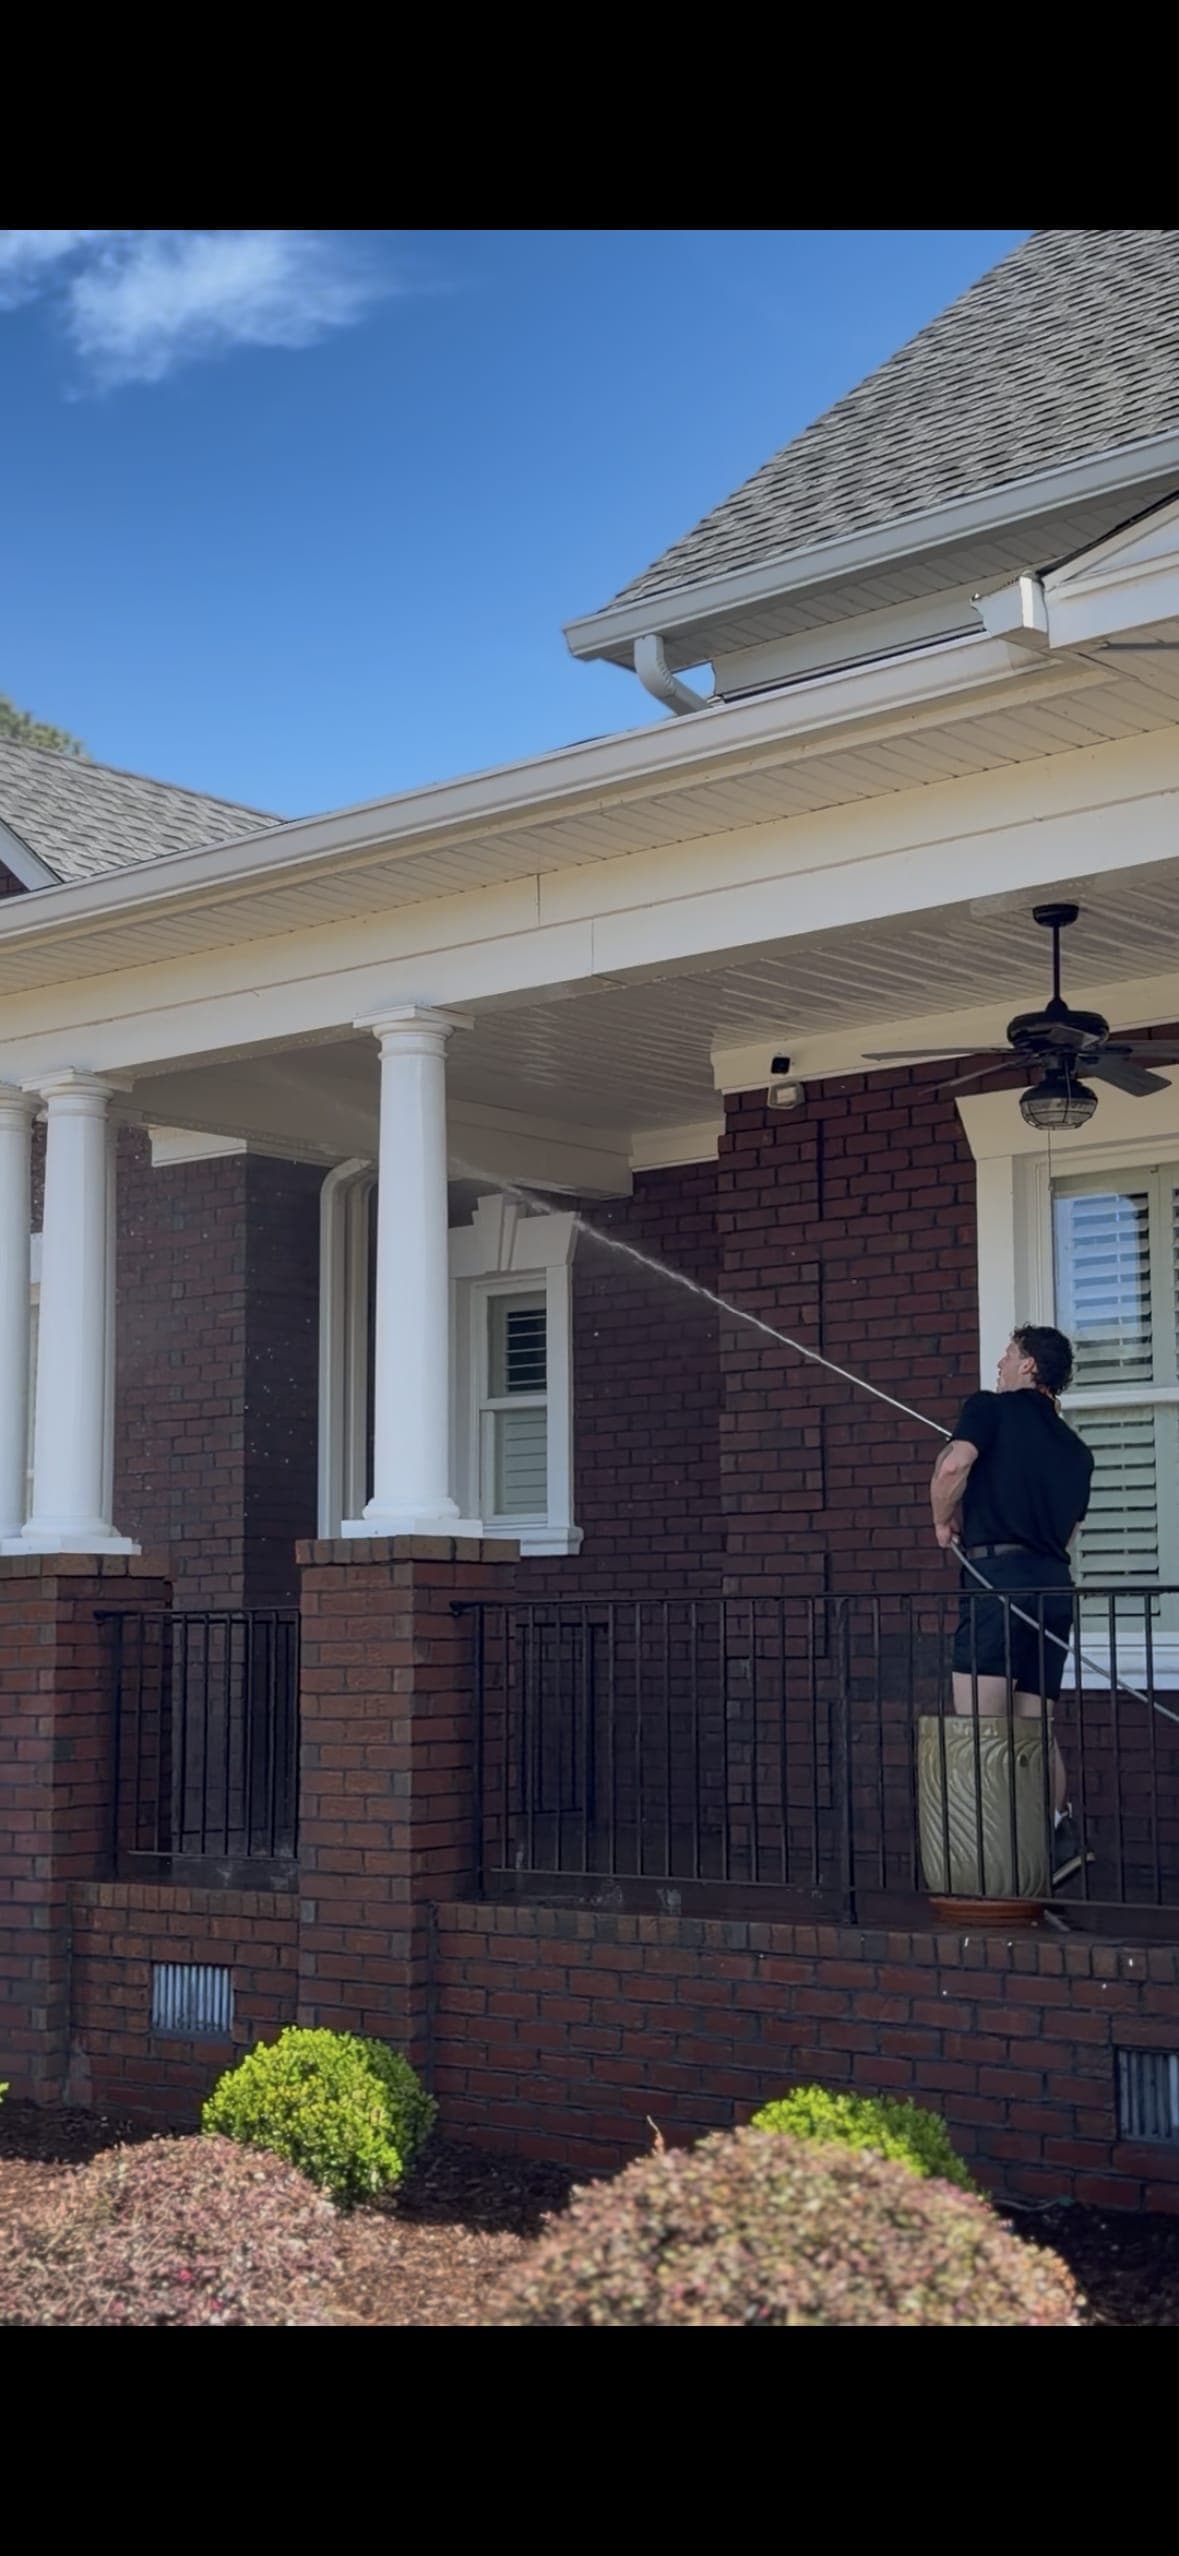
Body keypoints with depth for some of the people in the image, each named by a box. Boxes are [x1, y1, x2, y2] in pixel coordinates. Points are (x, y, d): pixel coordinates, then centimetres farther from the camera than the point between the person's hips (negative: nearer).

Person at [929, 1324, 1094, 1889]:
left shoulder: (990, 1408, 3)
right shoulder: (1074, 1448, 21)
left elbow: (952, 1466, -15)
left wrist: (944, 1523, 1)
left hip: (998, 1573, -7)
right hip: (1055, 1581, 7)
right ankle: (1057, 1837, 3)